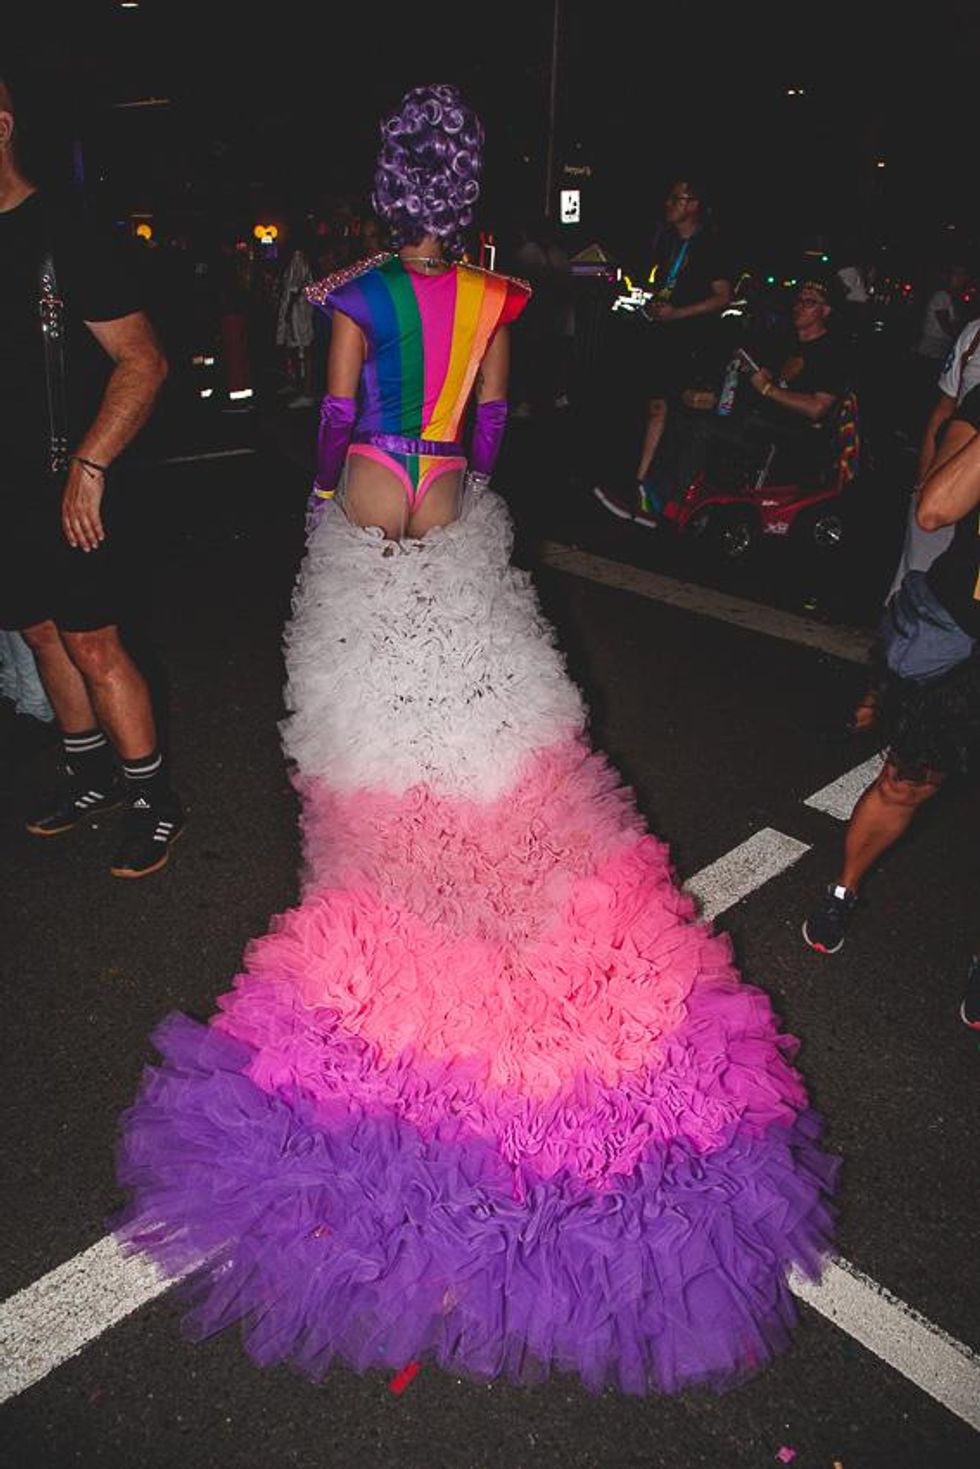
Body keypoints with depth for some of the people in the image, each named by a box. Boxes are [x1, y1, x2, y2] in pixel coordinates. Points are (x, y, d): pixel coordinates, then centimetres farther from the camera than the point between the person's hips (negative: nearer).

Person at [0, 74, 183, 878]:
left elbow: (143, 361, -13)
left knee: (93, 643, -4)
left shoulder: (65, 234, -8)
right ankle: (94, 776, 30)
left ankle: (155, 800, 11)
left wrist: (89, 465, -20)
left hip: (65, 490, -7)